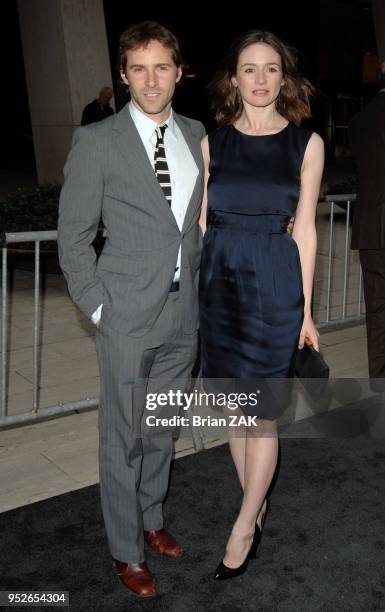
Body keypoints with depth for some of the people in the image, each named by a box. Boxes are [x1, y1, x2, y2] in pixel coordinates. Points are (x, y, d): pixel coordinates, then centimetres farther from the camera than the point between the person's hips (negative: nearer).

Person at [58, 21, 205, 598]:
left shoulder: (197, 134, 7)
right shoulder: (97, 141, -7)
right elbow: (73, 236, -4)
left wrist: (201, 287, 10)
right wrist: (97, 305, -9)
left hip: (184, 312, 5)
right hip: (129, 316, -4)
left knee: (162, 428, 19)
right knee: (124, 437, 7)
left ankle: (152, 517, 41)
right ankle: (127, 550, 28)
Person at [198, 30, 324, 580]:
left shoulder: (306, 143, 1)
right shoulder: (212, 142, 6)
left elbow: (305, 228, 1)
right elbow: (201, 222, 6)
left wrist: (306, 308, 1)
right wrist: (190, 293, 3)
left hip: (274, 282, -2)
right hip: (218, 278, 3)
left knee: (261, 410, 1)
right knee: (236, 405, 12)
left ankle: (243, 528, 19)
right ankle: (257, 503, 33)